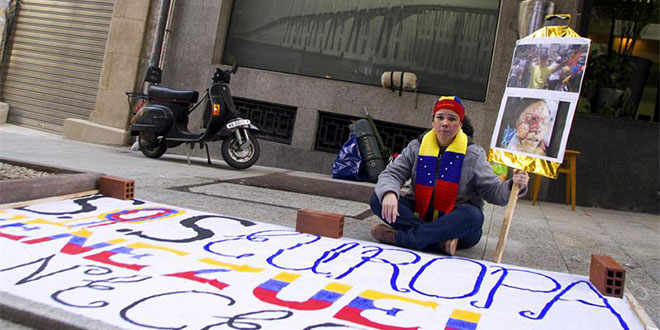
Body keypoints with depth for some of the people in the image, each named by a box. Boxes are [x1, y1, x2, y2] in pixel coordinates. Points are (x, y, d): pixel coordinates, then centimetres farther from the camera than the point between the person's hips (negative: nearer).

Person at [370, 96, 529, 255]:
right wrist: (389, 193, -27)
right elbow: (391, 174, -3)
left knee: (473, 215, -35)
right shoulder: (416, 147, 4)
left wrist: (513, 186, -25)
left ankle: (399, 238, -32)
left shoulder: (473, 154, 0)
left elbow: (493, 191, -2)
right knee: (378, 199, -20)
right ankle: (440, 241, -33)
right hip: (418, 215, 2)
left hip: (455, 222, -1)